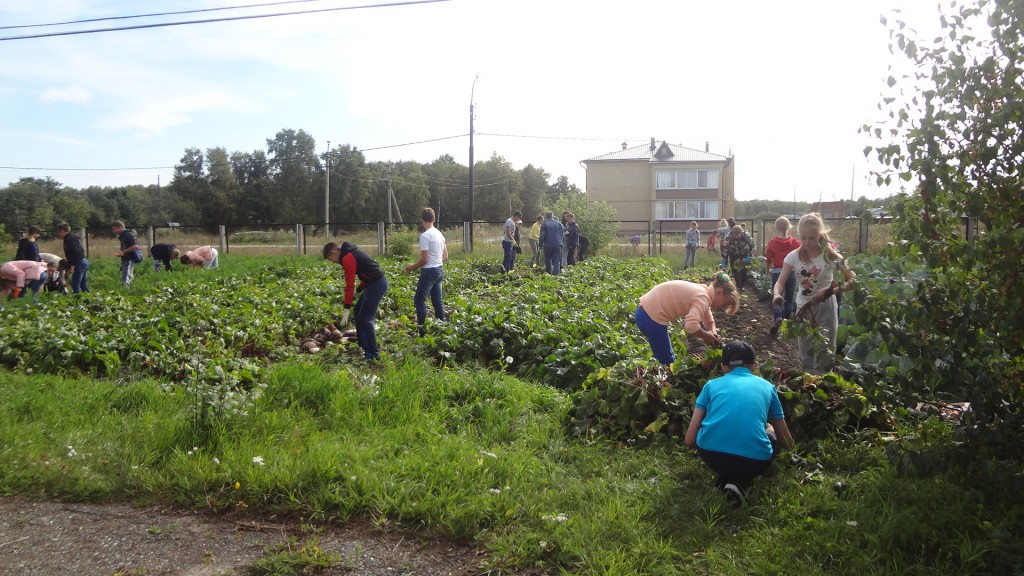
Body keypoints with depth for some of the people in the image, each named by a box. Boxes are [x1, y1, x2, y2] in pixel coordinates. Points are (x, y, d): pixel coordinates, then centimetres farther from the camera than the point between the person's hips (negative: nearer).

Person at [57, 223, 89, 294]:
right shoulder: (74, 237, 18)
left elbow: (76, 252, -21)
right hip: (84, 262, 10)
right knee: (84, 286, 13)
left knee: (75, 286, -9)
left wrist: (72, 266, -22)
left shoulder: (69, 239, -12)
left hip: (79, 264, -10)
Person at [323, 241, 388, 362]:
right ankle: (363, 346, 29)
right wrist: (358, 290, 14)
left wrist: (347, 309, -17)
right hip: (375, 282, 11)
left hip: (377, 284, -11)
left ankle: (373, 355, -4)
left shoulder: (347, 258, -15)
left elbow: (350, 284, -19)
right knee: (359, 311, 19)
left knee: (365, 319, -8)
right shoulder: (351, 253, 16)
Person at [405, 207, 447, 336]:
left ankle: (423, 332, -2)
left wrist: (412, 267, -3)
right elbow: (445, 257, 15)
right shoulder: (440, 234, 11)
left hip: (429, 271, -8)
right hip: (440, 270, 8)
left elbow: (424, 259, -17)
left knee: (419, 300, -1)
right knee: (437, 301, 12)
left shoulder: (425, 236, -16)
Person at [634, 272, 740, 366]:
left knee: (667, 358, 20)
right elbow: (691, 326, -34)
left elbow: (709, 320, 23)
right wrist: (706, 336, -15)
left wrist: (714, 334, 2)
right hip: (651, 318, -10)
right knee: (668, 361, 1)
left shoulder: (702, 291, 11)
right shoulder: (703, 297, -19)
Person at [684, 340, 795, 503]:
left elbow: (689, 440, 14)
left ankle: (725, 478, 10)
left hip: (711, 456, 2)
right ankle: (740, 482, 6)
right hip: (753, 461, -2)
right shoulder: (767, 386, 20)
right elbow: (787, 444, 30)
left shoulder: (712, 385, 18)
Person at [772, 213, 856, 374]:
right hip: (803, 308, 2)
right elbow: (780, 282, -15)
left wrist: (831, 291, -31)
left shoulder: (830, 255, -13)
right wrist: (776, 294, -38)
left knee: (825, 353, 0)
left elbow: (852, 280, -15)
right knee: (806, 353, 13)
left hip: (826, 307, -2)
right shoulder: (794, 257, -9)